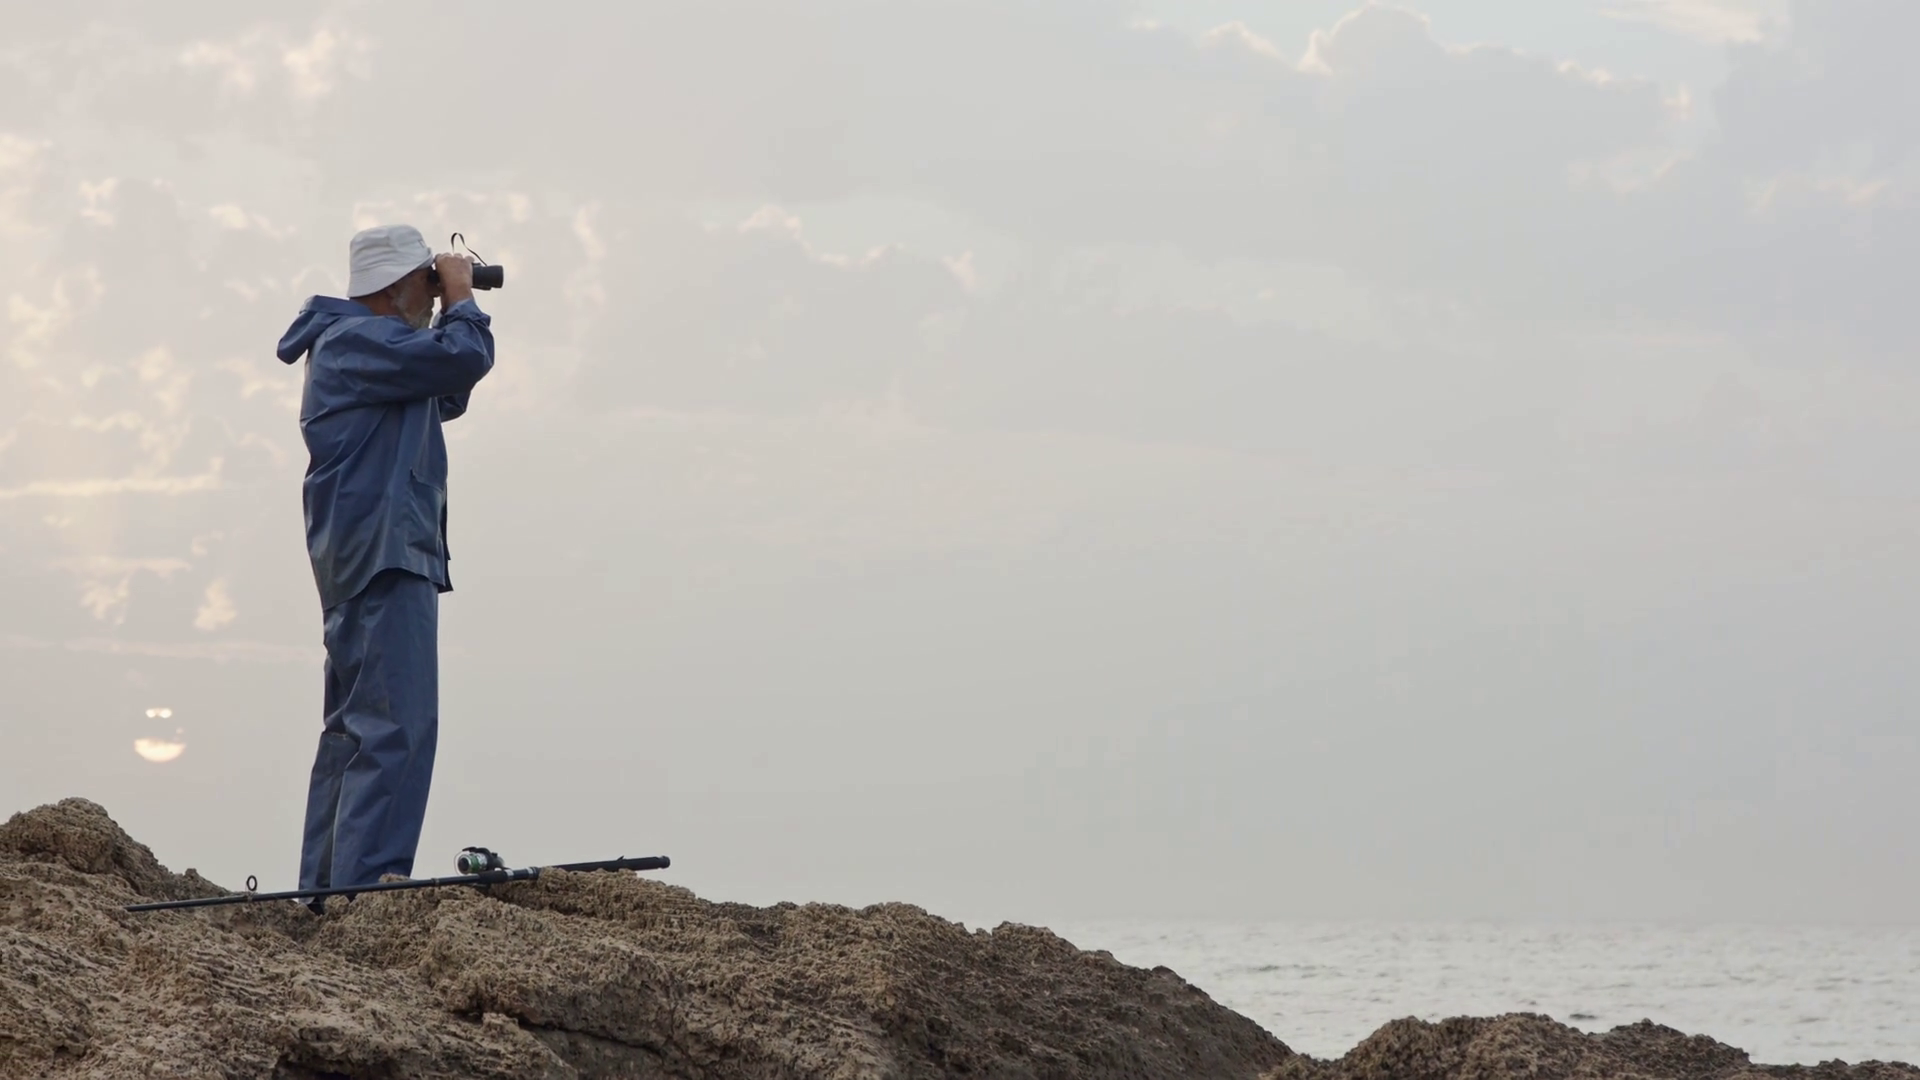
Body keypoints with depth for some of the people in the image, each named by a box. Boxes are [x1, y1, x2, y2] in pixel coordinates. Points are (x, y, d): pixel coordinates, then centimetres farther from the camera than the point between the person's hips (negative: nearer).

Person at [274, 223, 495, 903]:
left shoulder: (363, 345, 23)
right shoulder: (357, 339, -10)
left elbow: (447, 399, 31)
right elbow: (465, 359, -21)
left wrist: (456, 308, 20)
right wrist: (461, 299, -2)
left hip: (367, 561, 11)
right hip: (383, 555, -11)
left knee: (355, 728, 11)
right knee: (395, 725, -16)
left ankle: (324, 885, 12)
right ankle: (367, 881, -22)